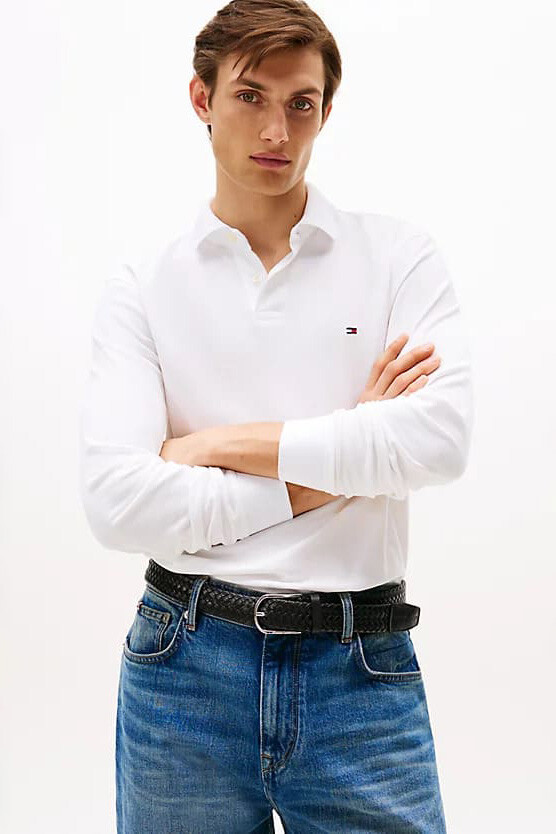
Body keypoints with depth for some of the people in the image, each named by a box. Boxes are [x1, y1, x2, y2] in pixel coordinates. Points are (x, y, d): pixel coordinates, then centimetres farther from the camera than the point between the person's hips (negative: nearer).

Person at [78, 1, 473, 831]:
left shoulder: (399, 254, 1)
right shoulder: (142, 289, 1)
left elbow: (442, 437, -14)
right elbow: (116, 502, -11)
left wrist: (227, 443, -11)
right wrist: (329, 471, -11)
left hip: (363, 671, 0)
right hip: (184, 669, 1)